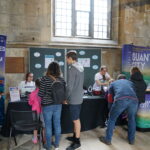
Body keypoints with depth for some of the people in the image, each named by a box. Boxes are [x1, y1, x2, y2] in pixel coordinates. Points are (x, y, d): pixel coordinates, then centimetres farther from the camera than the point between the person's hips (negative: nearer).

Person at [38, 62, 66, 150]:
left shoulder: (45, 79, -15)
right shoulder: (62, 79, -4)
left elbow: (41, 94, -14)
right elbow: (64, 93, 3)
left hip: (47, 105, -3)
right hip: (58, 105, 4)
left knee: (48, 126, 9)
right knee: (57, 124, 14)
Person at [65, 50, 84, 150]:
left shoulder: (72, 69, -19)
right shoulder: (81, 67, 8)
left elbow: (70, 86, -21)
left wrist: (66, 98, -8)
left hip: (74, 99, -9)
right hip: (79, 97, 9)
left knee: (76, 120, 2)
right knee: (76, 119, 19)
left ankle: (77, 142, 14)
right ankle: (75, 136, 33)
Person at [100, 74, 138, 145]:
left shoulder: (113, 83, 34)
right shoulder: (130, 82, 38)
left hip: (120, 100, -2)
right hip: (134, 100, 3)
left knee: (112, 119, 16)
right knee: (132, 119, 26)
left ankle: (108, 139, 25)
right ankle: (131, 139, 37)